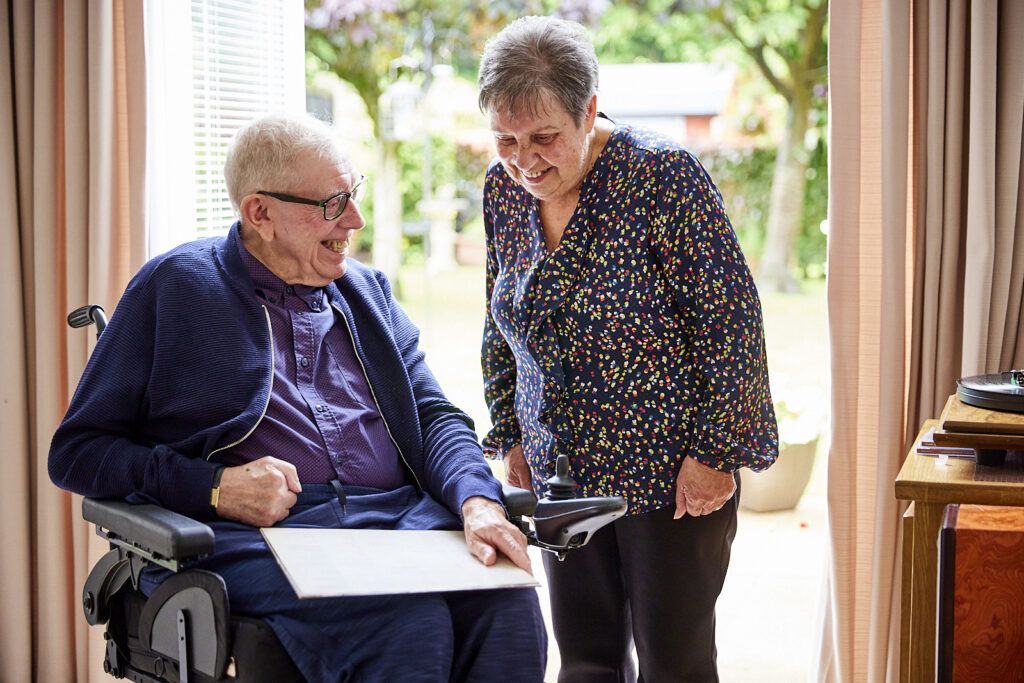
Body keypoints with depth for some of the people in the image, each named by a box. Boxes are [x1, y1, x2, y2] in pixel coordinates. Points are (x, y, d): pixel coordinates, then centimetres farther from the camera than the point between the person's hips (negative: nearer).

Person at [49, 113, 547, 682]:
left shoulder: (369, 292, 23)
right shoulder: (174, 286, 8)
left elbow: (434, 416, 16)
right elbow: (77, 451, 5)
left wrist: (479, 504, -7)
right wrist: (214, 487, -11)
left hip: (400, 515, 4)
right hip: (255, 533, -4)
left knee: (508, 605, -28)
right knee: (408, 623, -33)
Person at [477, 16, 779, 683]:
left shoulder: (663, 175, -17)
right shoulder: (504, 189, 2)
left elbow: (731, 318, -16)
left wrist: (715, 452, -17)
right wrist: (511, 435, 12)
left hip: (673, 474, -5)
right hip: (563, 474, 6)